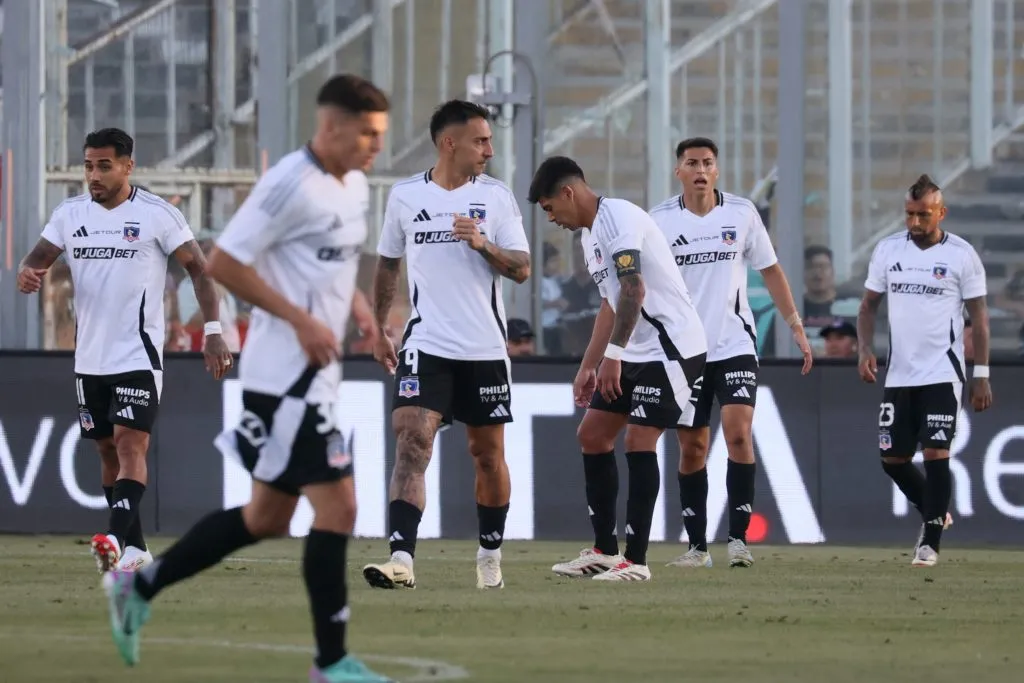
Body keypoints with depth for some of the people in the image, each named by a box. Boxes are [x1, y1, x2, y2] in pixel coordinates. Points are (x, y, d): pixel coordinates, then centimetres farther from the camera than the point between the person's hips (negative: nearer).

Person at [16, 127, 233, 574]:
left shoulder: (157, 215, -6)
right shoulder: (69, 214, 7)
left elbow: (199, 268, -3)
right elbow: (39, 257, 6)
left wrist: (213, 331, -11)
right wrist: (27, 273, -20)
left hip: (139, 354, -6)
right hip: (90, 357, 6)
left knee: (131, 445, -18)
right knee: (108, 450, 10)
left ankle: (117, 538, -31)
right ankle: (135, 549, 18)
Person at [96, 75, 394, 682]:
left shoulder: (355, 186, 12)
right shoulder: (291, 184, -17)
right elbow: (224, 263, -18)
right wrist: (301, 320, -21)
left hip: (316, 371, 10)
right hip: (286, 374, -10)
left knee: (267, 518, 15)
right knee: (338, 507, -11)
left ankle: (139, 586, 26)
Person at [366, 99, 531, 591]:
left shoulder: (496, 196, 2)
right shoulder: (404, 196, 4)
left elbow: (522, 269, -2)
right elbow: (387, 264, 17)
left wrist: (482, 244, -20)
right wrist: (377, 331, 17)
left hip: (485, 348, 1)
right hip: (427, 345, -1)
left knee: (488, 455, 10)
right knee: (411, 441, -17)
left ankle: (490, 554, 29)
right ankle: (401, 559, -26)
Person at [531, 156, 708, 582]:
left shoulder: (619, 218, -17)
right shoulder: (590, 234, 15)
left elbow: (634, 291, -27)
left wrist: (613, 355, -30)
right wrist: (589, 367, 22)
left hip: (670, 347, -10)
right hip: (634, 353, 10)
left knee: (639, 443, -13)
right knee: (592, 436, 10)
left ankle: (636, 561, -9)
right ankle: (604, 551, 16)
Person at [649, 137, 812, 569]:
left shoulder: (741, 213, 0)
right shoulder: (660, 220, -1)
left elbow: (770, 271, 8)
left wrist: (796, 327, 5)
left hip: (734, 345, -1)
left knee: (738, 432, -16)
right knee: (692, 448, 4)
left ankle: (738, 538, -11)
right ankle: (697, 545, 12)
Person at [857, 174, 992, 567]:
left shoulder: (961, 255, -4)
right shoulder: (888, 250, 5)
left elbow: (979, 316, -1)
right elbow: (869, 303, 13)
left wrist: (982, 375, -4)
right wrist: (865, 349, -3)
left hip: (942, 373, -4)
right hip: (899, 373, 4)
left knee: (935, 454, -11)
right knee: (892, 458, 6)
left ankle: (930, 542, -4)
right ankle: (935, 514, 31)